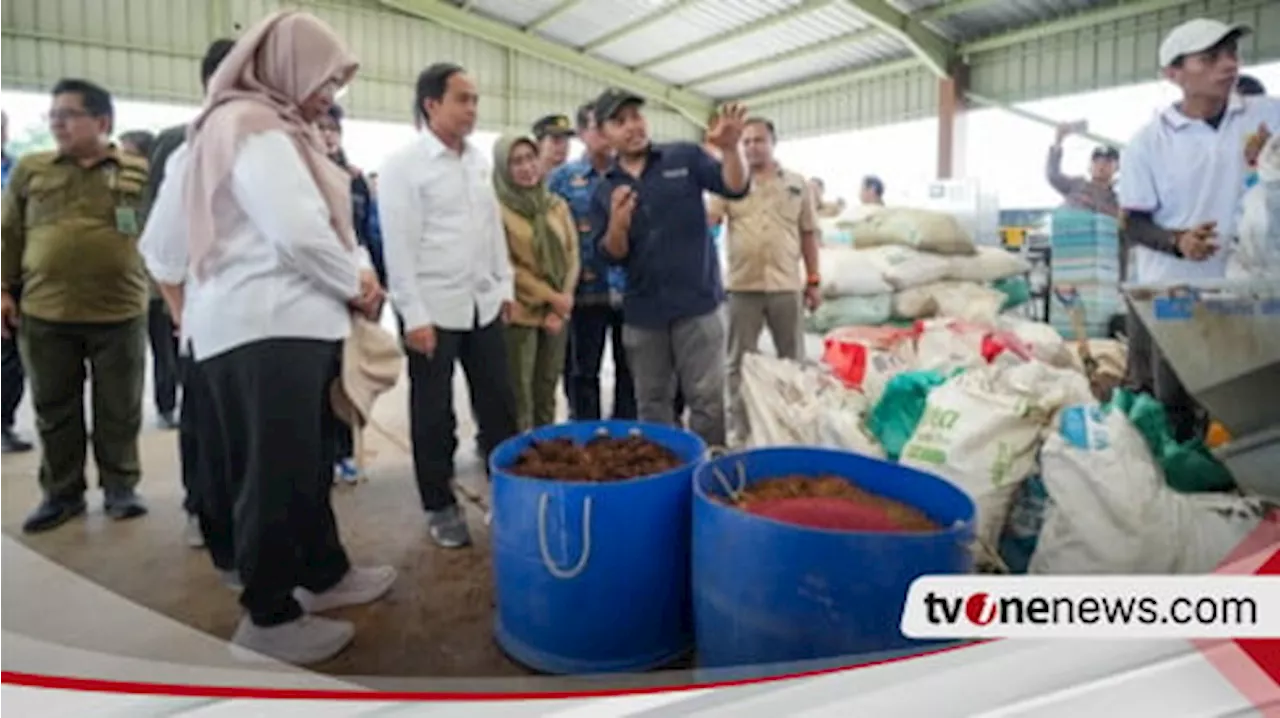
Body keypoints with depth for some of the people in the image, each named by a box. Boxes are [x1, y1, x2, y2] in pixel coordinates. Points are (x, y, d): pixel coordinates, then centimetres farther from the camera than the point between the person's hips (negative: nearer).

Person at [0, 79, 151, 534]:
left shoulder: (138, 171, 2)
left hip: (120, 313, -2)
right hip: (45, 315, 2)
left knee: (119, 410, 7)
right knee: (54, 410, 10)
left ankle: (120, 488, 21)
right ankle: (62, 493, 24)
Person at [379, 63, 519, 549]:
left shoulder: (480, 160, 10)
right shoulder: (403, 165, -9)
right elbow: (398, 246, -13)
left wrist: (505, 286, 11)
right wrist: (414, 315, -16)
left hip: (483, 304, 6)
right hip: (434, 309, -5)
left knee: (499, 404, 10)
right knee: (434, 415, 6)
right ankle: (440, 507, 21)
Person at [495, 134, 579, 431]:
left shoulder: (557, 205, 10)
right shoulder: (498, 209, -8)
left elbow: (572, 255, 9)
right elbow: (507, 267, -11)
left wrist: (564, 300, -4)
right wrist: (552, 297, -11)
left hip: (557, 313, 6)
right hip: (519, 313, -5)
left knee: (547, 395, 14)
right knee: (520, 398, -3)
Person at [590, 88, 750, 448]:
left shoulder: (685, 156, 0)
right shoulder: (604, 190, 6)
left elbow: (736, 188, -7)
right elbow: (612, 254, 2)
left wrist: (730, 148, -26)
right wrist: (618, 224, -20)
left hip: (696, 301, -3)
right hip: (641, 309, 3)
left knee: (707, 398, 1)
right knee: (652, 402, 16)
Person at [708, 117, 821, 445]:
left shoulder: (796, 183, 8)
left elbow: (808, 234, 10)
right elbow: (707, 218, -7)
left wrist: (814, 280, 6)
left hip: (786, 286, 1)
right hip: (743, 287, -1)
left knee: (793, 361, 11)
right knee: (739, 362, 6)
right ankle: (740, 431, 18)